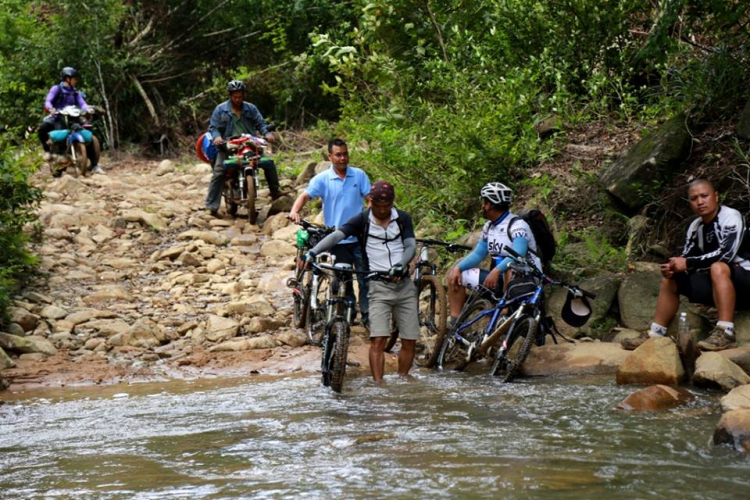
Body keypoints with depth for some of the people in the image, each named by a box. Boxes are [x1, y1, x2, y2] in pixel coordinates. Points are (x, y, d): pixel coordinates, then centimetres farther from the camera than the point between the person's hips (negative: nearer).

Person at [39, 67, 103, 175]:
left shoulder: (75, 92, 15)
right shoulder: (56, 89, 0)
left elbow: (82, 104, 2)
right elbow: (48, 101, -12)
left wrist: (88, 109, -21)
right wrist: (50, 108, -35)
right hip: (57, 118, -4)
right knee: (42, 128, -35)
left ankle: (94, 165, -4)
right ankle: (47, 150, -11)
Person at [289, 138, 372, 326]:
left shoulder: (359, 175, 2)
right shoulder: (322, 179, -3)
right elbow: (305, 196, -13)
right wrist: (294, 211, -33)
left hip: (359, 237, 0)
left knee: (365, 278, 0)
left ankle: (367, 316, 9)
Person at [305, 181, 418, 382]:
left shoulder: (402, 218, 7)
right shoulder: (362, 220, 0)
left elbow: (411, 246, -4)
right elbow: (336, 235, -14)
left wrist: (400, 265, -26)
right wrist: (313, 252, -32)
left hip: (404, 284, 3)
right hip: (378, 285, -3)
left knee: (409, 340, 4)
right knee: (378, 339, -15)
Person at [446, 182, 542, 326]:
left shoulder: (517, 225, -18)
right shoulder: (489, 227, 8)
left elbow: (518, 255, -33)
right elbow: (478, 254, 9)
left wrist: (496, 271, -46)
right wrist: (458, 267, -9)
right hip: (500, 278, 8)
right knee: (454, 274, 2)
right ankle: (454, 323, -5)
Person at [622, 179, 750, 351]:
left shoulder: (731, 217, -15)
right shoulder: (695, 227, 7)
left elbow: (726, 254, -29)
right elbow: (685, 258, 8)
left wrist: (688, 263, -28)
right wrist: (673, 268, -15)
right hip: (718, 283, 8)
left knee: (718, 268, -37)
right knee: (670, 280, 7)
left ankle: (725, 333, -42)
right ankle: (655, 335, 3)